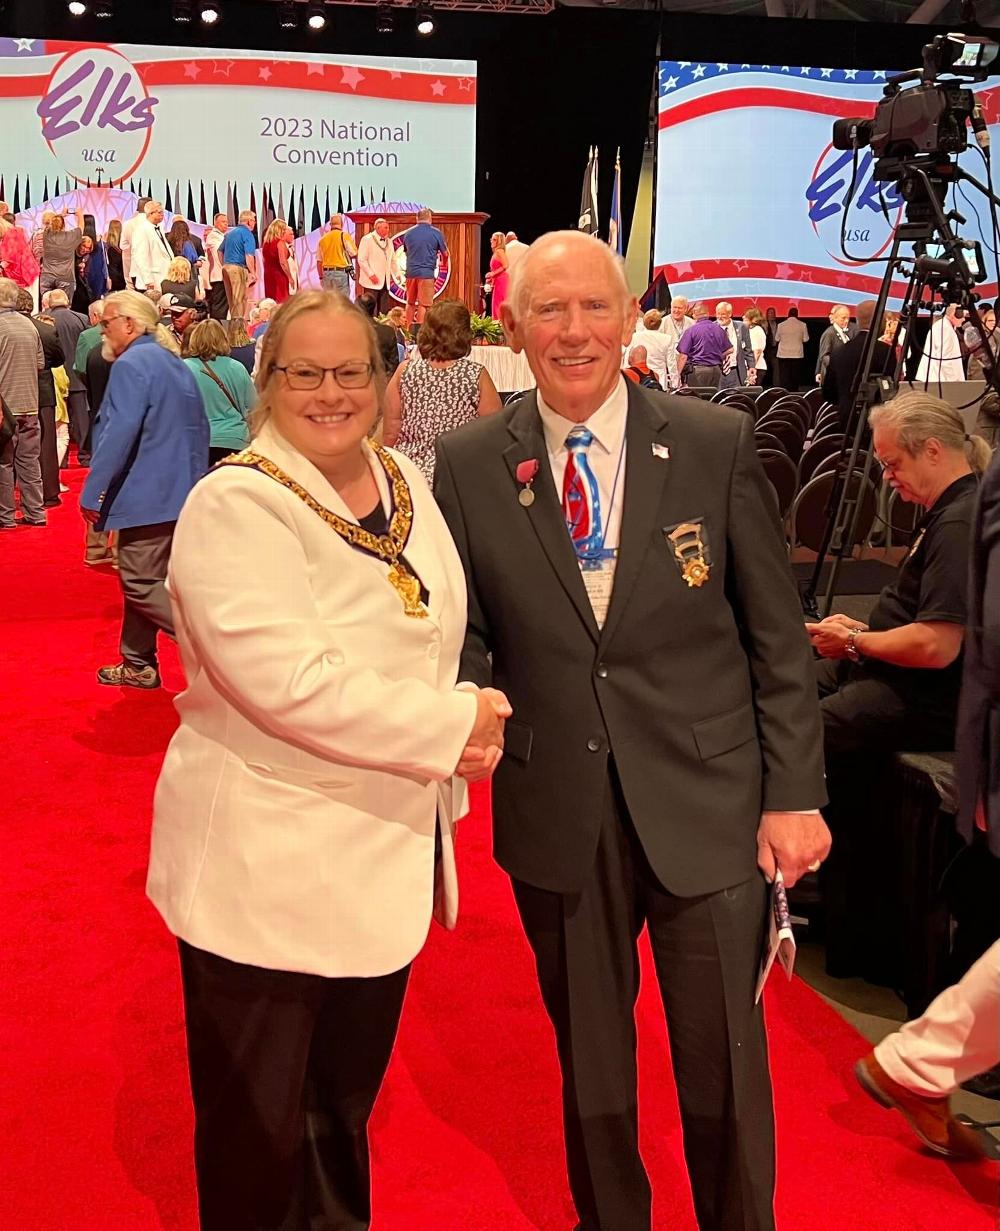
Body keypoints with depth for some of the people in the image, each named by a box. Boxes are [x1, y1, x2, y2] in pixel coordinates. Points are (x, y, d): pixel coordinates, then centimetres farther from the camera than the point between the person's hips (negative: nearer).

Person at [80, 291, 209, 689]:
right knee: (143, 580, 16)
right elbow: (199, 429, 23)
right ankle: (137, 665, 23)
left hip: (146, 495, -10)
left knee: (141, 585, -6)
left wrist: (92, 492, -18)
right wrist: (194, 480, 27)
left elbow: (119, 433, -21)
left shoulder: (131, 364, -13)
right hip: (180, 491, 10)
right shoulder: (176, 365, 18)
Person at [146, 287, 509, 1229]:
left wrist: (461, 724, -1)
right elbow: (287, 679, -27)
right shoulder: (234, 506, -16)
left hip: (387, 856, 7)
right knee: (259, 1128, 11)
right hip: (267, 867, -6)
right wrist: (450, 727, -20)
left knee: (348, 1102, 23)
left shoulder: (405, 483, 6)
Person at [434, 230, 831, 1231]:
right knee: (589, 1062, 19)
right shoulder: (468, 464, -2)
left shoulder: (717, 444, -5)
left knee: (724, 1065, 12)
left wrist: (795, 794, -3)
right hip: (556, 814, 1)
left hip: (706, 804, -1)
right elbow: (465, 638, 4)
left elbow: (777, 635, -1)